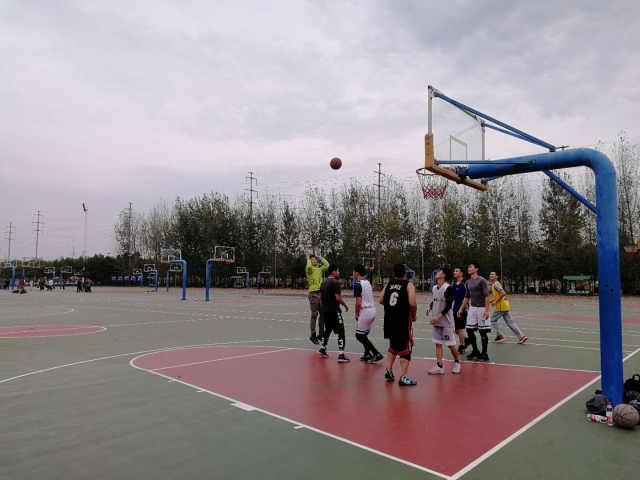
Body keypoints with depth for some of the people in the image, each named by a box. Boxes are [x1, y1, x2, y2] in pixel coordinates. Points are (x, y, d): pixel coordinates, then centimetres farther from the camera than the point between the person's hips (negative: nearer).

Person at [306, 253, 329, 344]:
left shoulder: (320, 269, 17)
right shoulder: (309, 269, 0)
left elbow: (327, 265, 6)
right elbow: (308, 266, -22)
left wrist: (321, 258, 15)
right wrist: (308, 259, -4)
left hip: (321, 293, 6)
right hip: (313, 293, -6)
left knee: (323, 314, 10)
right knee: (314, 314, -6)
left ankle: (321, 333, 21)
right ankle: (313, 335, 0)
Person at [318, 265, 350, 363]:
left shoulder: (323, 283, 12)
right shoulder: (335, 282, -13)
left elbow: (320, 297, 16)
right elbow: (338, 298, -18)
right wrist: (345, 306, -4)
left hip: (325, 311, 8)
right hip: (334, 311, -8)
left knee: (327, 329, 25)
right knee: (341, 332, -4)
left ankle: (323, 349, 33)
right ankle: (341, 355, -9)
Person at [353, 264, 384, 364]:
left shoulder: (358, 285, -15)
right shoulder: (368, 282, 12)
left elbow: (358, 303, -19)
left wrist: (356, 314, -2)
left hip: (365, 311, -9)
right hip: (372, 309, 9)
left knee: (359, 336, 1)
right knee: (363, 334, 19)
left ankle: (377, 354, -3)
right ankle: (367, 354, 22)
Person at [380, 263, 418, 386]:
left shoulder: (388, 284, 8)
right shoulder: (409, 285, -7)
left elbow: (381, 300, 8)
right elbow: (412, 303, -18)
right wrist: (414, 315, -2)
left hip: (390, 320, 6)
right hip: (403, 321, -5)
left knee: (393, 346, 23)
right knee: (405, 349, 2)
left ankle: (389, 371, 22)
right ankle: (403, 378, 1)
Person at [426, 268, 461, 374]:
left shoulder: (448, 288, -16)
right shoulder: (434, 288, 7)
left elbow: (449, 306, -19)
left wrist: (439, 316, -24)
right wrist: (430, 307, 2)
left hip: (447, 322, -7)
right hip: (436, 322, 7)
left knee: (451, 344, 4)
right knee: (438, 344, 6)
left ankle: (457, 362, 26)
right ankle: (439, 366, 10)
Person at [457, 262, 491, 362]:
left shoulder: (482, 281, -10)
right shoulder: (468, 282, 11)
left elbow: (486, 296, -14)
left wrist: (487, 310, -21)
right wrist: (461, 309, 15)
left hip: (481, 308, -7)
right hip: (472, 308, 7)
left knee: (482, 331, 0)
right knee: (469, 330, 6)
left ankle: (484, 354, 10)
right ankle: (475, 351, 21)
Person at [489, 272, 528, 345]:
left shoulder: (495, 284, -13)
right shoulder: (494, 284, 17)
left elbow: (503, 293, -25)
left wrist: (496, 302, -20)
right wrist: (493, 301, 18)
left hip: (501, 307, -9)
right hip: (505, 306, 9)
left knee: (493, 320, 3)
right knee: (510, 322, 8)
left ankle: (500, 336, 6)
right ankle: (522, 336, 5)